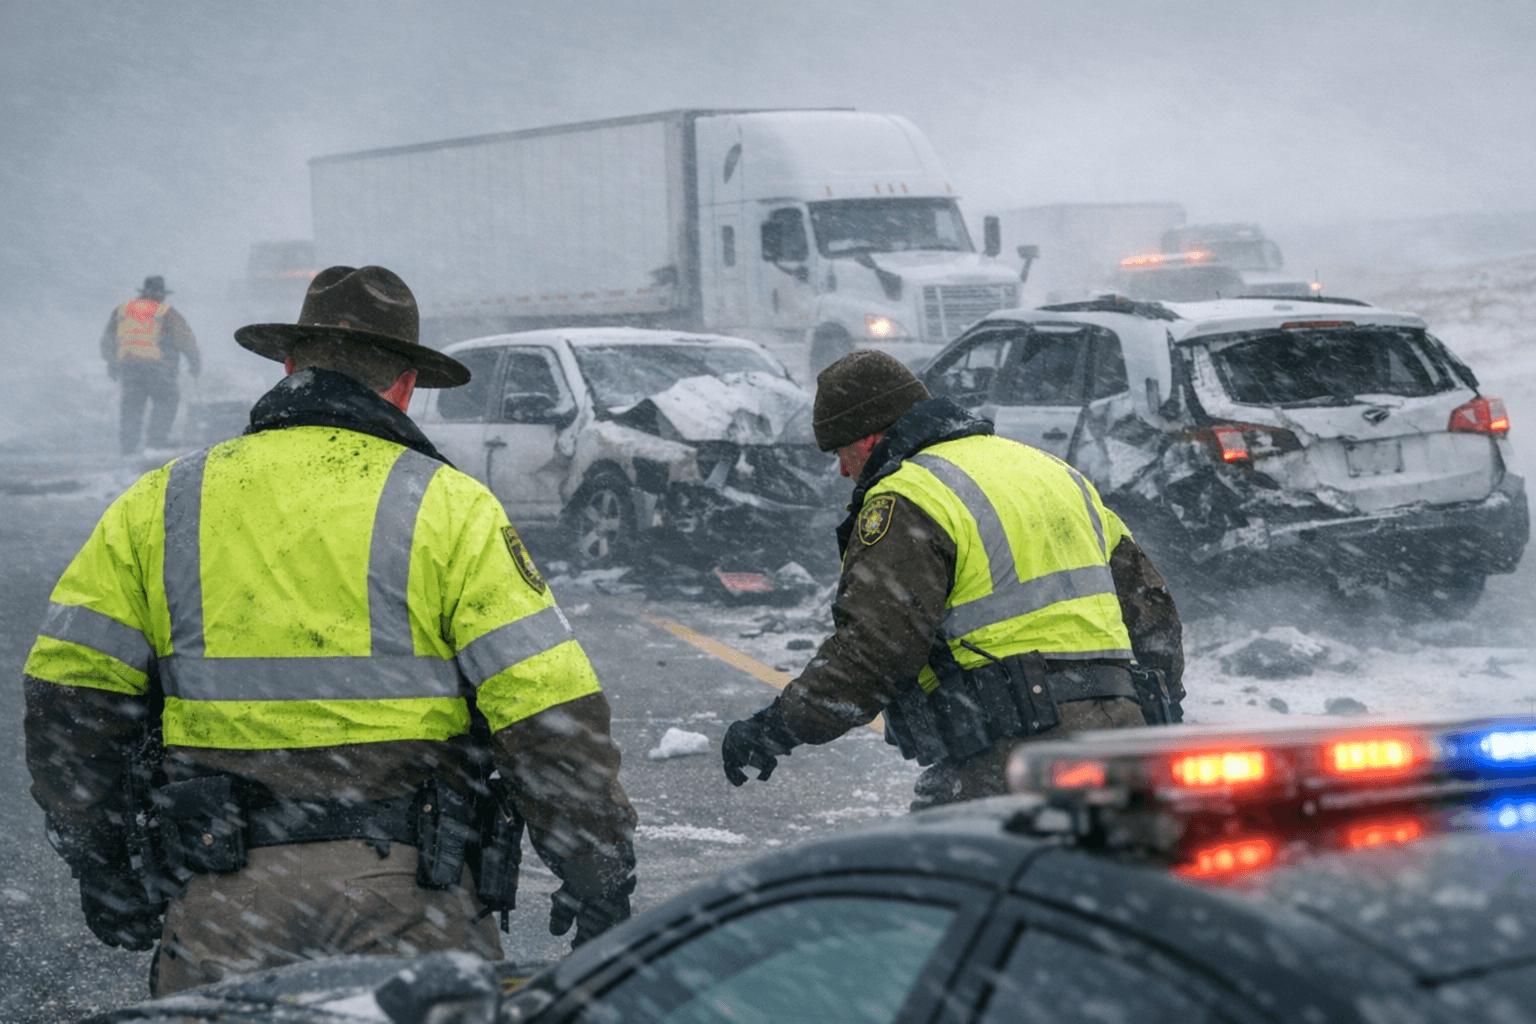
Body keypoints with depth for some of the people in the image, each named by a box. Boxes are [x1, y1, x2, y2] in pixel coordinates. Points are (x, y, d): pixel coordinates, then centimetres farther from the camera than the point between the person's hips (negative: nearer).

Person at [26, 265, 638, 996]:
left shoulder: (163, 504, 9)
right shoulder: (446, 506, 0)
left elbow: (69, 693, 5)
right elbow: (549, 710, -6)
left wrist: (97, 857, 13)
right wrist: (599, 873, 2)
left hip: (222, 907, 2)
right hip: (407, 891, -2)